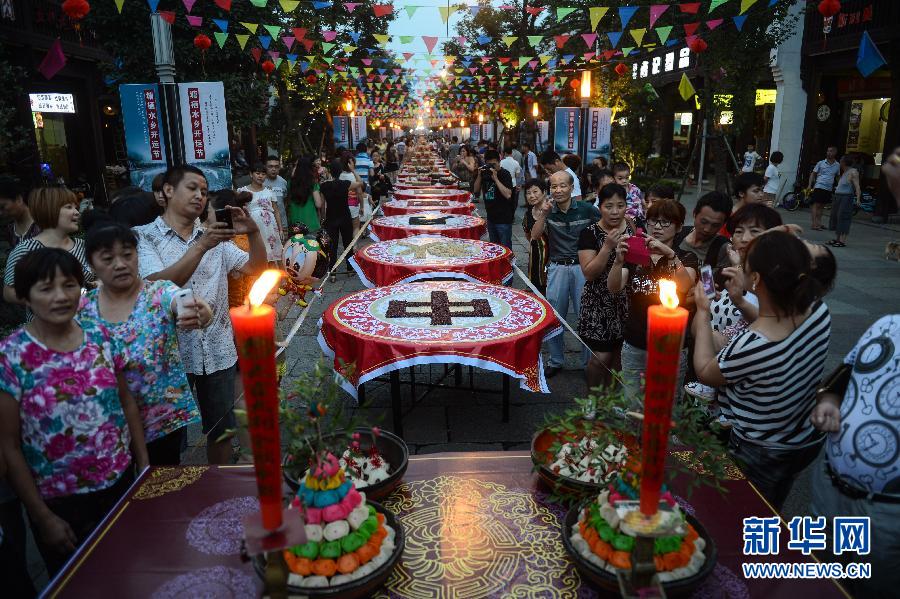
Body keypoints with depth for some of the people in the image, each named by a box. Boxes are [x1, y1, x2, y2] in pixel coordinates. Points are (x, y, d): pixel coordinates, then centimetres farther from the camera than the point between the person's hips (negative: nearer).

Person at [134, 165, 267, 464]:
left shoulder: (215, 236, 9)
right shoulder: (146, 236, -4)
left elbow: (256, 267, 3)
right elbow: (159, 285, -19)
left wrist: (253, 232, -14)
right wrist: (201, 247, -27)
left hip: (217, 350, 4)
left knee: (221, 428, 16)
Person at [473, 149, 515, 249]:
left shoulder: (504, 174, -11)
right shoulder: (484, 173, 6)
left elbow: (508, 195, -22)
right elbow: (476, 191, 8)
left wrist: (495, 178, -23)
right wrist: (479, 176, -7)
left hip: (504, 219, -6)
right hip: (491, 217, 6)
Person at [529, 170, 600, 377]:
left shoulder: (587, 210, -5)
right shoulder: (548, 210, 1)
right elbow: (535, 237, -9)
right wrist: (542, 215, -20)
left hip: (583, 267, -2)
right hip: (557, 267, 2)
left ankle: (589, 362, 18)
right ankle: (556, 361, 24)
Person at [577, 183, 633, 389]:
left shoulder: (634, 228, 1)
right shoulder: (590, 233, -9)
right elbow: (589, 273, -17)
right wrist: (608, 246, -24)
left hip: (626, 301, 4)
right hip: (599, 302, -3)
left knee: (618, 354, 12)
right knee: (601, 357, -3)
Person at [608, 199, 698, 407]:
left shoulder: (686, 257, 2)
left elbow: (684, 286, -21)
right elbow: (614, 288, -10)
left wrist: (670, 255, -35)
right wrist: (619, 260, -28)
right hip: (634, 346, 2)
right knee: (632, 407, 10)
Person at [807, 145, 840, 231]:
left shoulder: (837, 165, 9)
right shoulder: (821, 163, 0)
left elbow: (837, 177, 20)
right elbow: (813, 174, 4)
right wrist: (810, 185, -6)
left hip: (828, 189, 4)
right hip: (819, 187, -4)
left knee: (821, 206, 10)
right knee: (816, 205, -8)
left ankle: (819, 223, 16)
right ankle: (814, 224, -10)